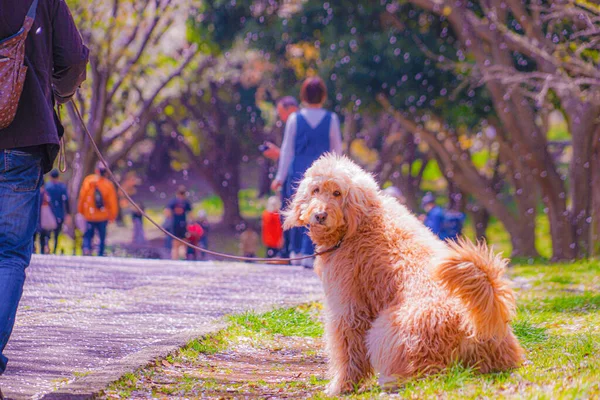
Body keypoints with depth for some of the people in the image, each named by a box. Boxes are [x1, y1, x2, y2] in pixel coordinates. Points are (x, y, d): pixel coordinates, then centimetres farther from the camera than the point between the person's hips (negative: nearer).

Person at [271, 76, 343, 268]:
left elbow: (287, 149, 1)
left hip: (298, 171, 1)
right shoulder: (331, 119, -2)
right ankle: (308, 254, -8)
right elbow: (337, 148, 6)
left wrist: (280, 177, 7)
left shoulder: (294, 119, -2)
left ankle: (296, 250, 23)